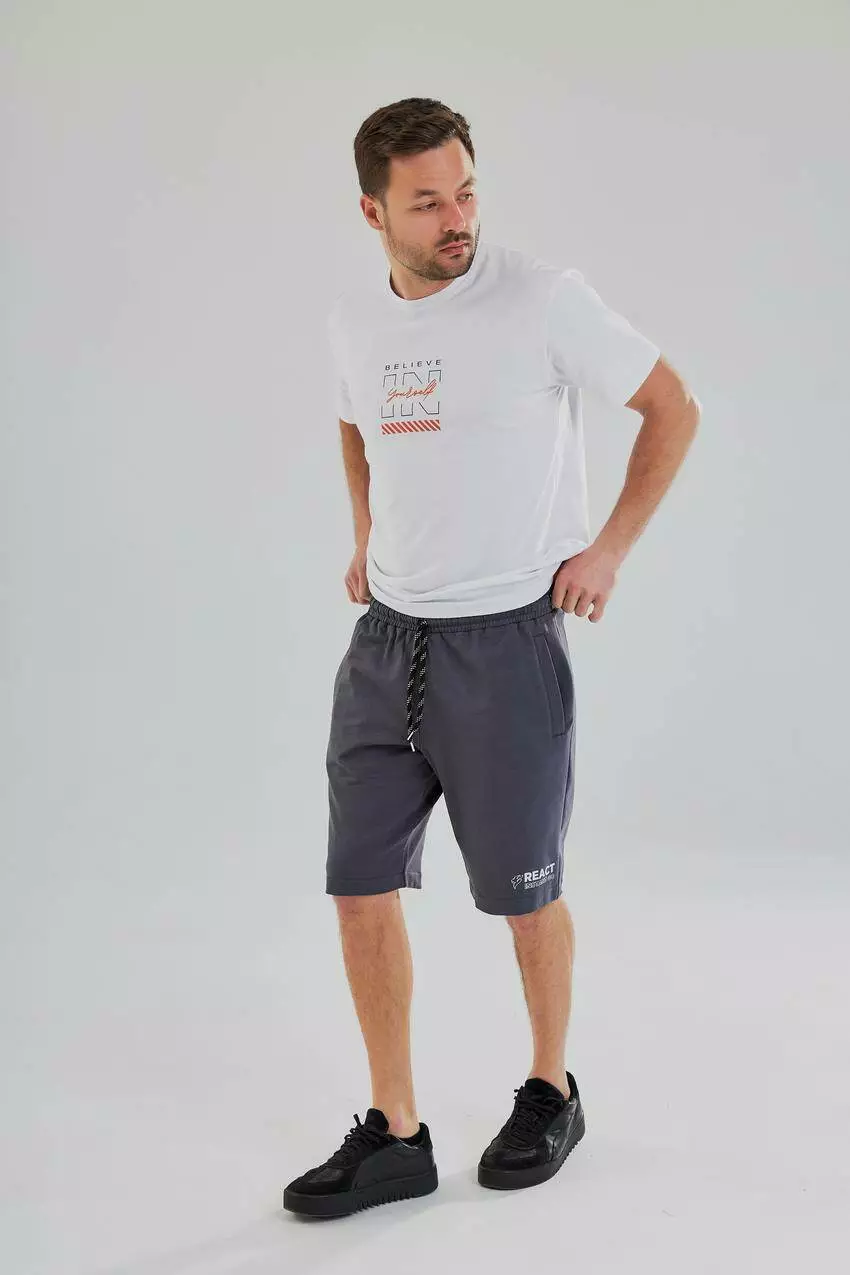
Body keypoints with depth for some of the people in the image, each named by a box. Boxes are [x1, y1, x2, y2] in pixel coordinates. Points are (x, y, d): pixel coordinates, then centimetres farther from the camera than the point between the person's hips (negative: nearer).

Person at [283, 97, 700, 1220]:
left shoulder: (546, 298, -11)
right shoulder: (352, 323, 5)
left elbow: (674, 409, -3)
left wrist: (610, 550, -7)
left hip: (506, 640, -5)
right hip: (385, 640, 5)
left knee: (524, 894, 8)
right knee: (361, 886, 4)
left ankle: (551, 1093, 32)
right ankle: (395, 1136, 17)